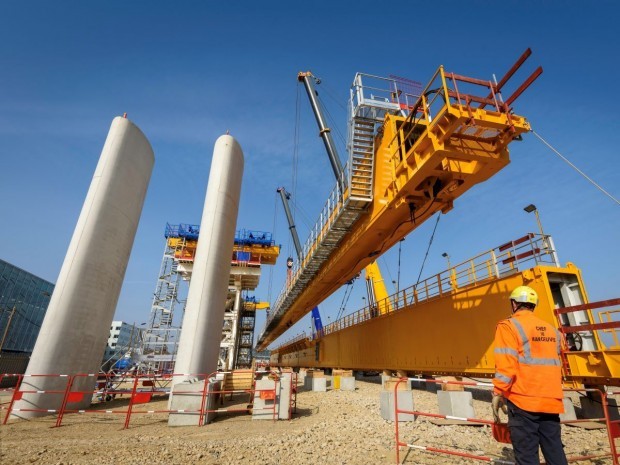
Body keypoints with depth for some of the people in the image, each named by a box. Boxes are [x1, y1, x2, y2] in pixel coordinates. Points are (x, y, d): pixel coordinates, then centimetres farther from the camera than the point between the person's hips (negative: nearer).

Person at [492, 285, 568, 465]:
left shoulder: (509, 326, -9)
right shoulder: (551, 330, 11)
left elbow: (506, 364, -15)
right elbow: (556, 364, 20)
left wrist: (498, 393, -9)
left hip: (523, 401, -6)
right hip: (551, 401, 6)